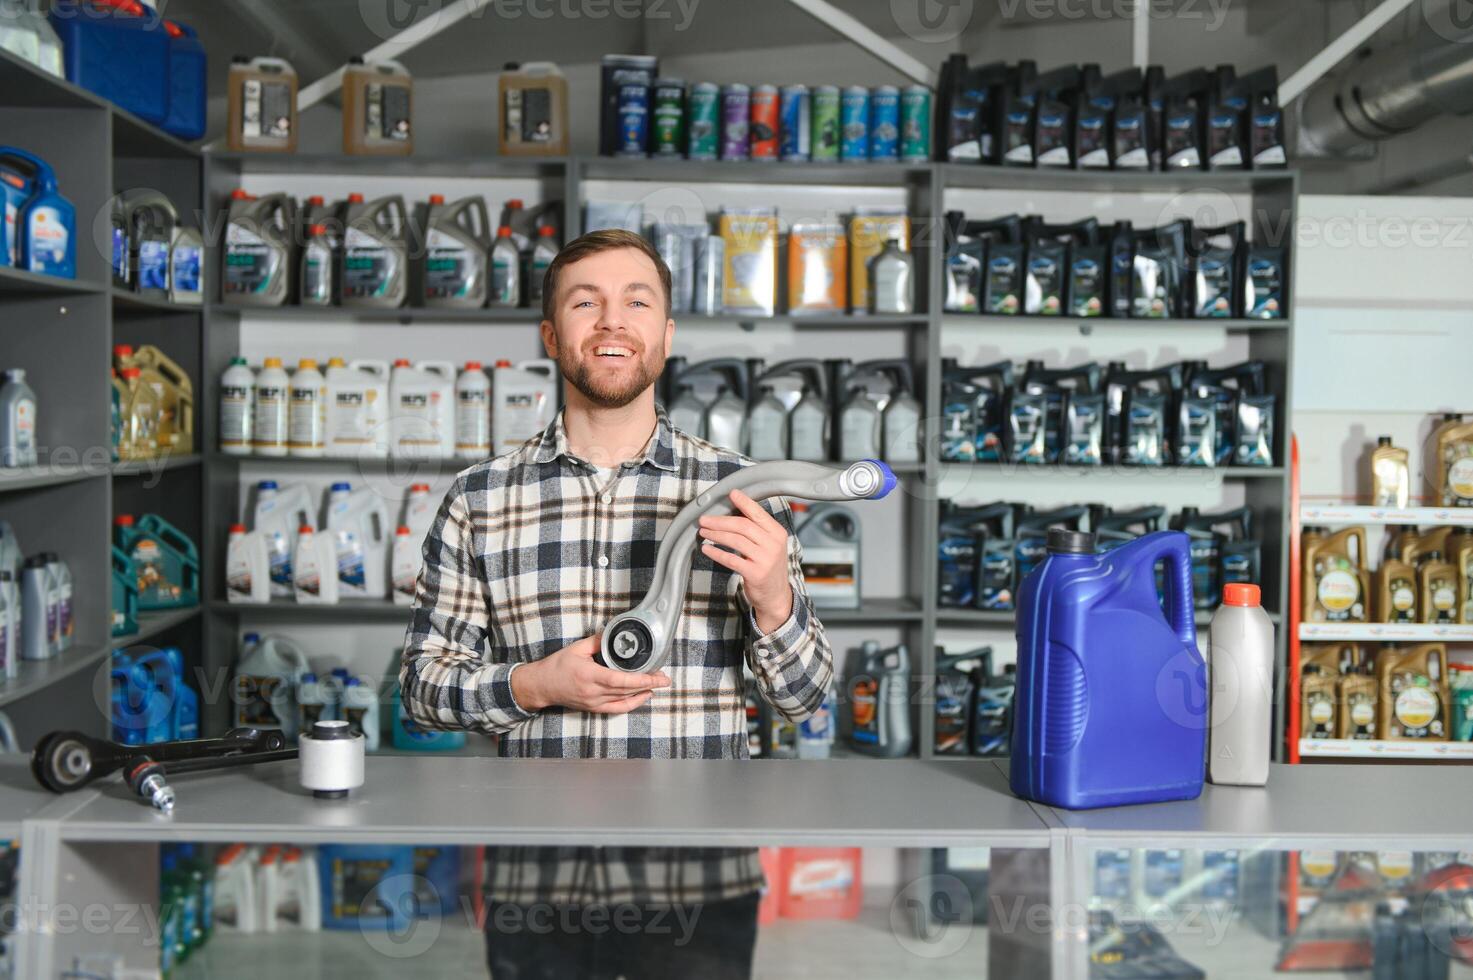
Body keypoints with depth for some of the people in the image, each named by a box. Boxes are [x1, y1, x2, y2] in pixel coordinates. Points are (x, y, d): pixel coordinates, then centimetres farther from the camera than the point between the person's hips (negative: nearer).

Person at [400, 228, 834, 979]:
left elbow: (803, 697, 2)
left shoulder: (738, 491, 0)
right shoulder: (478, 499, 1)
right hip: (534, 884, 1)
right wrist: (533, 685, -13)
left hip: (701, 890, 0)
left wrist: (773, 600, -17)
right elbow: (422, 682, 5)